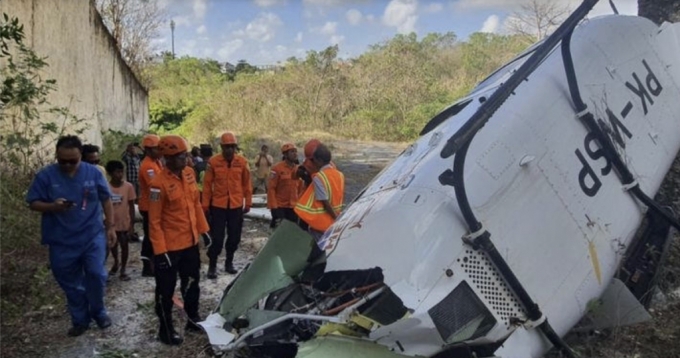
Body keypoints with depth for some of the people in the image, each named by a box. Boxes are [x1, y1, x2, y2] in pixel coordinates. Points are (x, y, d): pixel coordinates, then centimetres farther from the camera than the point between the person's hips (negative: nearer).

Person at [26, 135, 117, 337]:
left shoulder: (93, 173, -5)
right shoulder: (46, 176, -7)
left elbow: (106, 200, 3)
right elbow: (33, 204, -3)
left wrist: (110, 227, 2)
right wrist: (53, 206, -23)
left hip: (93, 236, -1)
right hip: (62, 241, 1)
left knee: (96, 274, -4)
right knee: (70, 283, 11)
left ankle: (99, 312, 22)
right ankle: (80, 320, 29)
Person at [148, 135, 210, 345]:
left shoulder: (189, 173, 1)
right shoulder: (159, 183, -20)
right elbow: (154, 221, -17)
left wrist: (203, 229, 14)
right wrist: (160, 251, -18)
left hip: (191, 243, 7)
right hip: (170, 247, -7)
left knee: (192, 284, 21)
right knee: (166, 291, 9)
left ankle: (193, 319, 39)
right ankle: (166, 330, 26)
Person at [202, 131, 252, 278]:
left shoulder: (242, 162, -1)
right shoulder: (213, 162, -7)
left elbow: (247, 184, 5)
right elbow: (207, 184, -2)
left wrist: (248, 202, 6)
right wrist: (205, 205, -2)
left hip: (236, 205, 2)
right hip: (218, 205, -2)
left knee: (234, 237, 11)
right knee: (217, 237, 0)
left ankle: (229, 262, 28)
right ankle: (212, 266, 13)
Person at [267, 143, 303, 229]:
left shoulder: (298, 169, 8)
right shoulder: (277, 168, -10)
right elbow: (271, 188, -11)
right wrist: (273, 207, -16)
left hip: (294, 207, 6)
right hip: (279, 207, -6)